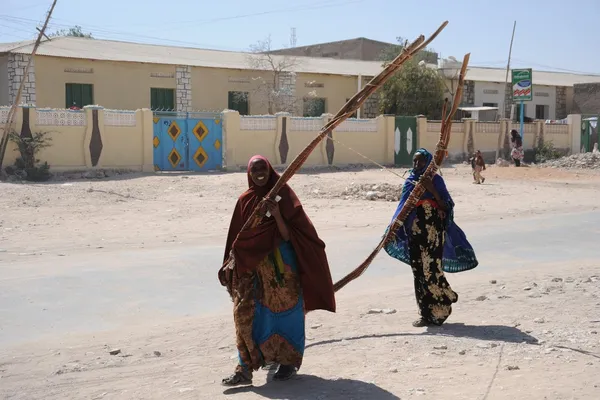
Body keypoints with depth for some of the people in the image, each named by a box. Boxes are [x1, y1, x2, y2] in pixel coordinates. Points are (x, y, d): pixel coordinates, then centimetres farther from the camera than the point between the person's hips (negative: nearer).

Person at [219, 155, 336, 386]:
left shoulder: (283, 195, -5)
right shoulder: (245, 200, 5)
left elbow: (288, 235, -11)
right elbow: (237, 237, 9)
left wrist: (277, 215, -25)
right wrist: (231, 264, 7)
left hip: (282, 265, -3)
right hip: (253, 266, 3)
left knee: (285, 313, 5)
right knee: (246, 313, -4)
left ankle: (289, 361, 22)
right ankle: (246, 368, 1)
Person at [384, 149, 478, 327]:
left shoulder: (435, 180, -4)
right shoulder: (410, 181, 11)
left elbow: (445, 207, -10)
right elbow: (404, 207, 14)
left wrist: (432, 190, -23)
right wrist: (394, 225, 2)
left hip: (432, 232, -6)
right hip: (415, 232, 6)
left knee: (430, 269, -9)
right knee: (419, 271, 7)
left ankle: (435, 313, -1)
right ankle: (427, 312, 17)